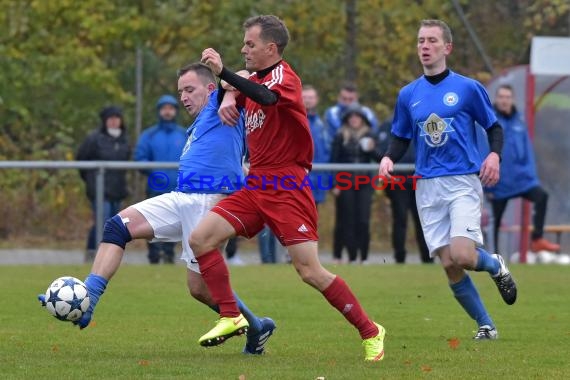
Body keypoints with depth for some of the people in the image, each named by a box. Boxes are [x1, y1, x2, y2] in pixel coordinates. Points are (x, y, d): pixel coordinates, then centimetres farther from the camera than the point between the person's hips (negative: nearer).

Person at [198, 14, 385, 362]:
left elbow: (266, 97, -34)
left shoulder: (283, 76, -11)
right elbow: (237, 92, 34)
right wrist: (228, 99, 9)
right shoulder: (257, 79, 14)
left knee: (311, 272, -13)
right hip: (256, 186, 8)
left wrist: (222, 71, -39)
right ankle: (231, 317, 1)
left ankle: (370, 332, 0)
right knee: (201, 239, -5)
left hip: (286, 189, -8)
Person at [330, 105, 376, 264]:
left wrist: (371, 150, -13)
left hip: (364, 184, 2)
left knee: (363, 221, -3)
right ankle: (352, 257, 2)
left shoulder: (368, 136, 8)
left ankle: (364, 257, 0)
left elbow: (377, 159, 9)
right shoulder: (341, 137, 2)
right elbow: (334, 160, 0)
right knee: (347, 221, -1)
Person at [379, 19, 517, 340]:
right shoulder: (408, 95, 10)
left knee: (462, 256, -21)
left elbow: (494, 127, 7)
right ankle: (486, 325, 12)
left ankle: (496, 266, 14)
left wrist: (495, 154, -13)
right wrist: (389, 158, -2)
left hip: (463, 182, -4)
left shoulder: (468, 88, 0)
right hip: (428, 187, 4)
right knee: (449, 266, -3)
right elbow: (401, 138, 19)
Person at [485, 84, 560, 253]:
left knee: (541, 195, -20)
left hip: (520, 177, 4)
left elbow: (527, 151, 10)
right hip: (499, 182, -4)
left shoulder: (519, 121, 5)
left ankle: (537, 239, -14)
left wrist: (532, 176, 3)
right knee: (495, 221, 4)